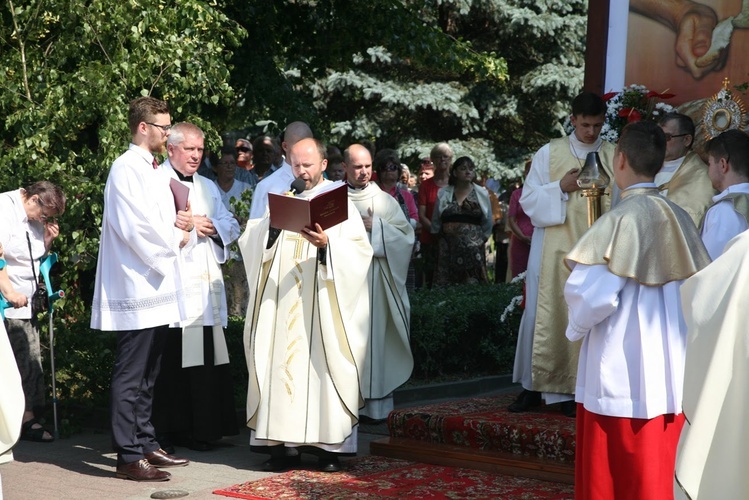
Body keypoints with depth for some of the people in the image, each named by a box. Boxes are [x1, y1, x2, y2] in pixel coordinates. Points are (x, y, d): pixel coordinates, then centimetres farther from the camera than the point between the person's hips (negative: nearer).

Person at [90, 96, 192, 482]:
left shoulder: (155, 171, 18)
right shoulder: (126, 169, -10)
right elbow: (135, 228, -19)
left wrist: (183, 227, -1)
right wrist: (175, 239, -7)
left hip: (158, 287, 10)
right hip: (138, 287, -10)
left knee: (147, 375, 14)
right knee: (131, 375, -6)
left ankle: (145, 443, 21)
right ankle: (129, 456, -4)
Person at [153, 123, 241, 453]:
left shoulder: (208, 188, 24)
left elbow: (232, 227, 19)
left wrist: (211, 225, 0)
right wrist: (185, 225, -9)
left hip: (205, 285, 6)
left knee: (204, 360, 2)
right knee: (168, 360, -8)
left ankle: (198, 430, 8)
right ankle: (163, 431, 0)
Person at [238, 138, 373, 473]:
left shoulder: (340, 202, 7)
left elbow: (360, 250, -6)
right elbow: (256, 243, 6)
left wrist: (327, 244, -21)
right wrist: (272, 223, -12)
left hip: (321, 307, -3)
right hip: (283, 307, 3)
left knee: (323, 366, -4)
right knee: (283, 366, -2)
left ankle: (329, 445, 2)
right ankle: (284, 443, 2)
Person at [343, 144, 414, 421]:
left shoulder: (383, 200, 9)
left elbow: (406, 233, 2)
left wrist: (375, 226, -9)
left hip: (374, 279, -1)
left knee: (374, 334, -4)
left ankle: (375, 402, 0)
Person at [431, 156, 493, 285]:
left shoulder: (482, 193, 5)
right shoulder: (443, 193, 7)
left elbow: (488, 222, 13)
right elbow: (436, 222, 17)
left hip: (473, 249, -1)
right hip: (448, 249, 1)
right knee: (446, 286, -2)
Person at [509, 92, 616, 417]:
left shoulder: (613, 157, 6)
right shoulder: (549, 153, 5)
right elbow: (529, 200, 2)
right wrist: (561, 188, -12)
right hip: (553, 250, 0)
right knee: (545, 316, 1)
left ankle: (572, 390, 7)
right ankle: (535, 386, 10)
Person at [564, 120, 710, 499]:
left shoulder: (622, 219, -15)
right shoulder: (679, 218, 3)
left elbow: (593, 293, -20)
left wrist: (576, 329, -1)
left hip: (622, 371, -6)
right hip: (671, 373, 6)